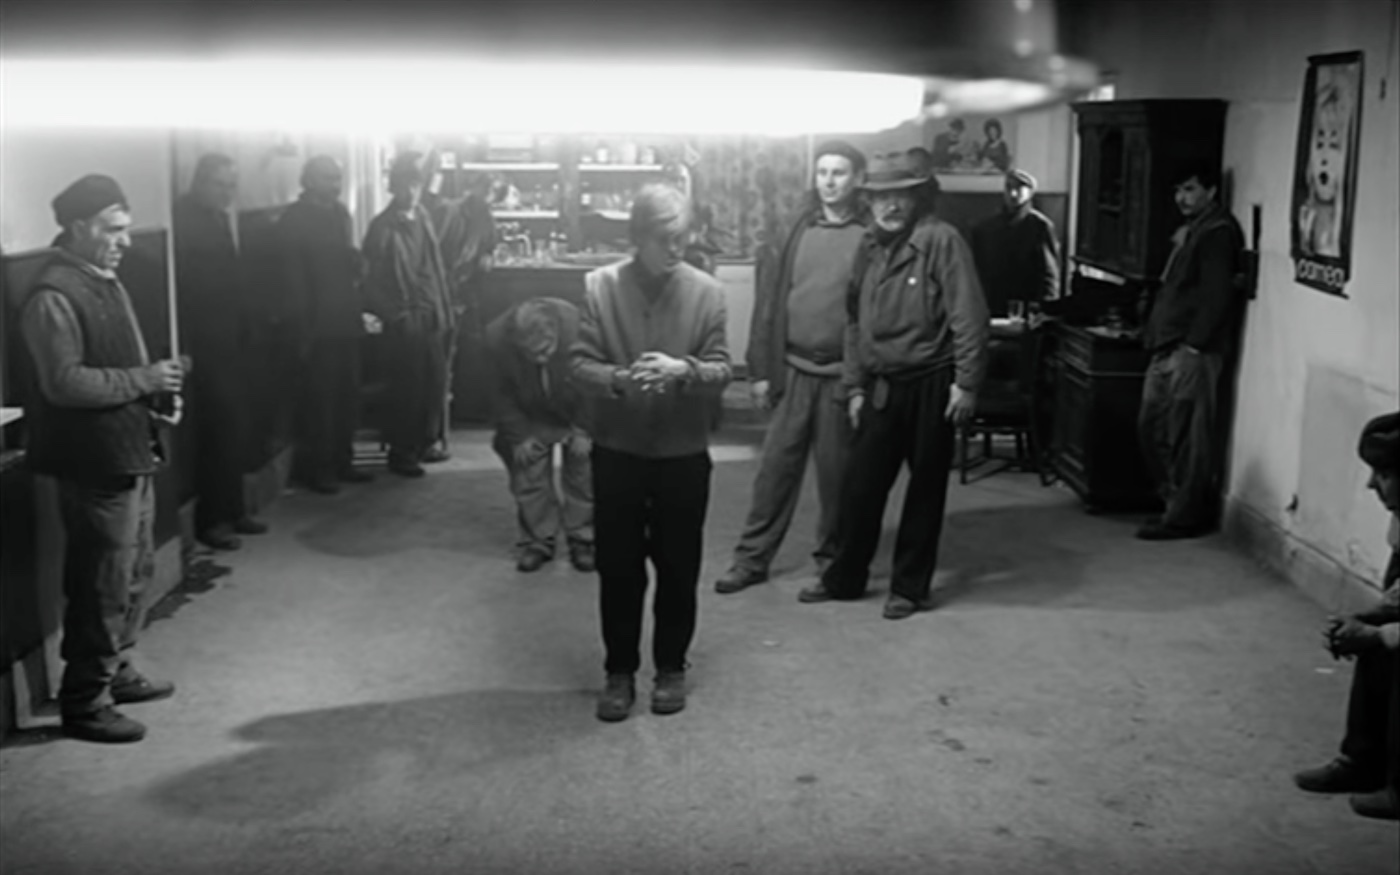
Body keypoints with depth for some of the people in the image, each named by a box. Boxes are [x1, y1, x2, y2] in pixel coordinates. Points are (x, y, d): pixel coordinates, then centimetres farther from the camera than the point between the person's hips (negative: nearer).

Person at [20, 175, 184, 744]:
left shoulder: (106, 283, 14)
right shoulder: (54, 297, -17)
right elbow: (64, 382, -25)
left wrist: (155, 395, 5)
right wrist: (144, 379, -19)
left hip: (130, 454, 10)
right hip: (97, 462, -10)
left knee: (135, 573, 20)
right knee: (102, 587, -2)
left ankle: (118, 672, 35)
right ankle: (84, 702, 10)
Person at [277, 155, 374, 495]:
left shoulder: (339, 213, 13)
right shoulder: (293, 221, -8)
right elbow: (293, 279, -12)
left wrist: (358, 307, 7)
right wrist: (303, 328, -15)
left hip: (346, 321, 7)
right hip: (318, 325, -7)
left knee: (347, 395, 10)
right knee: (320, 398, -1)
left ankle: (342, 462, 21)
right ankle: (318, 468, 8)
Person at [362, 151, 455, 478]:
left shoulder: (422, 217, 9)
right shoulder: (383, 228, -9)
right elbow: (371, 282, -7)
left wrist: (444, 312, 11)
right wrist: (394, 315, -12)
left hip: (432, 318, 6)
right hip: (406, 323, -6)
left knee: (434, 381, 7)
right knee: (407, 388, 1)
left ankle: (423, 444, 23)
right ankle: (401, 454, 15)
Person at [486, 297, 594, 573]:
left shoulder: (580, 328, -37)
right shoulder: (497, 337, -30)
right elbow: (504, 394, -12)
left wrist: (585, 429, -14)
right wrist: (518, 435, -12)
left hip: (578, 413, -1)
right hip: (531, 418, 2)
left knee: (583, 474, 1)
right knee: (528, 476, 2)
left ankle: (582, 540, 15)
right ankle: (537, 540, 16)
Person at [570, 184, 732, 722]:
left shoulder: (707, 292, -4)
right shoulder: (599, 286, -6)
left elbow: (722, 370, -5)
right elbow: (579, 364, -8)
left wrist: (684, 370, -26)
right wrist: (620, 379, -28)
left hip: (683, 452, 0)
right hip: (616, 450, 0)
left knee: (678, 567, 10)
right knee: (618, 567, 8)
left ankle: (671, 667, 27)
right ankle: (620, 671, 23)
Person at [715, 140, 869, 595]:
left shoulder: (870, 235, -3)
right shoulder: (798, 229, 7)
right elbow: (770, 298, 8)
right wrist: (761, 368, 4)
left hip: (842, 374, -3)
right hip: (793, 369, 3)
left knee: (836, 472, 7)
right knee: (775, 467, 5)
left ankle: (832, 557, 23)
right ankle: (752, 557, 14)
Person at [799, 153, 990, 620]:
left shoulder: (940, 240, -10)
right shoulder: (869, 248, 10)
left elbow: (969, 316, -13)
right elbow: (855, 322, 14)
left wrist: (967, 382, -16)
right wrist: (854, 385, 11)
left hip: (931, 384, -5)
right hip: (882, 385, 6)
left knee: (925, 489, 7)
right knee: (859, 483, 9)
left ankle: (909, 587, 18)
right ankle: (844, 577, 24)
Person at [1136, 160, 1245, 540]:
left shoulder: (1218, 232, -9)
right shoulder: (1189, 232, 20)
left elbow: (1217, 294, -17)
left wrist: (1193, 344, -19)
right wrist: (1154, 332, 15)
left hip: (1194, 351, -10)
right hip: (1168, 348, 10)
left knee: (1188, 436, -5)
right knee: (1152, 427, 12)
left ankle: (1185, 516, 1)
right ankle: (1173, 502, 22)